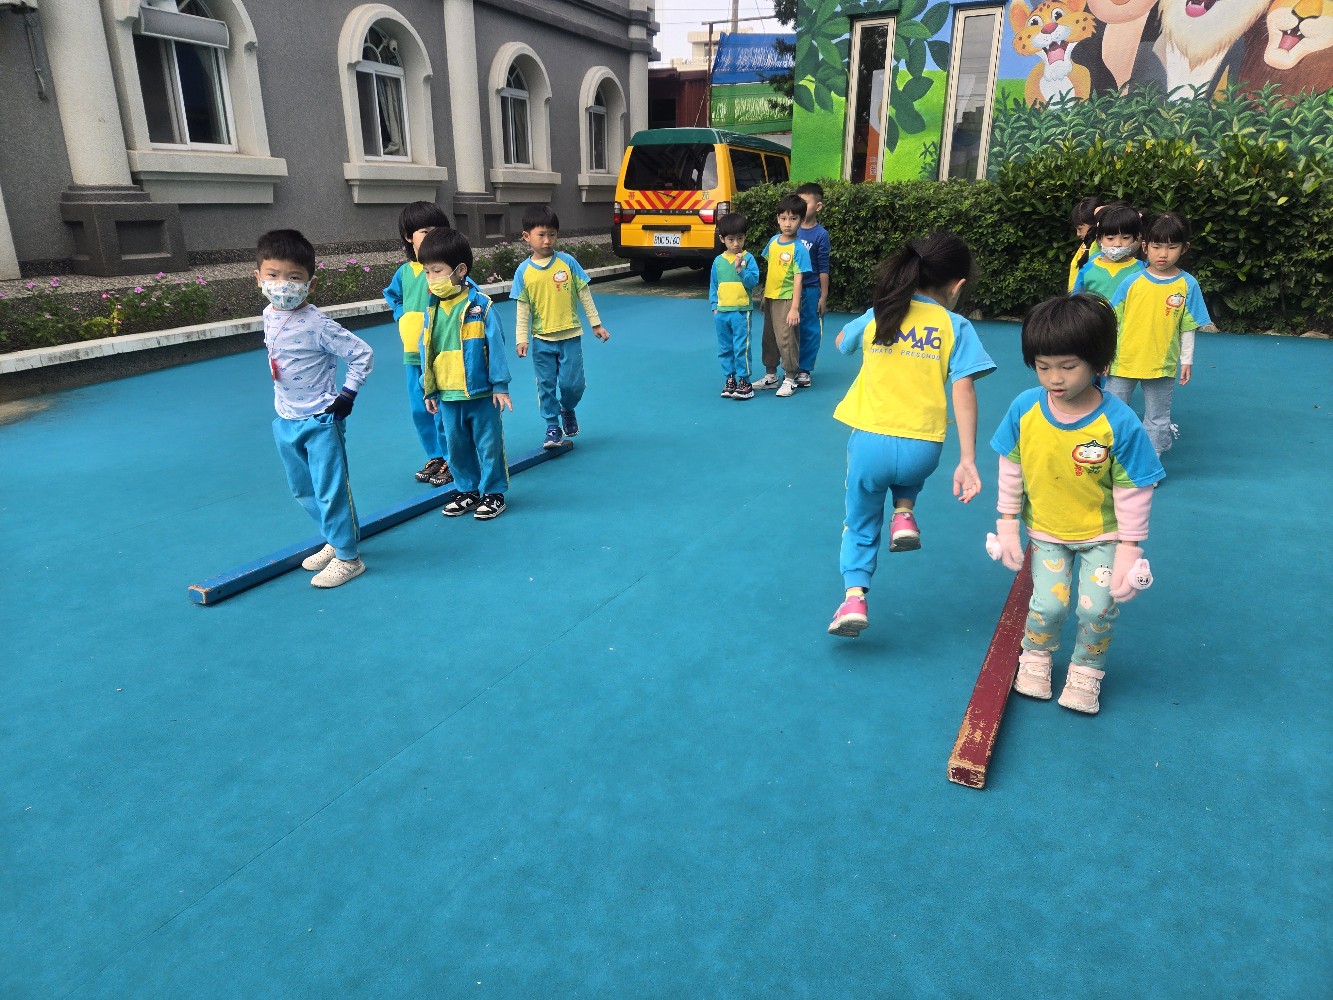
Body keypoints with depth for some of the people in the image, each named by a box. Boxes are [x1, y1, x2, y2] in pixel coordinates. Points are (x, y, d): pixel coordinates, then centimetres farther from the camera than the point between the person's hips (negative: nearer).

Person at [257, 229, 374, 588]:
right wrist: (282, 400, 18)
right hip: (286, 420, 8)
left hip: (321, 421, -8)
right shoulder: (269, 315, 1)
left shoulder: (318, 325, -21)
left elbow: (363, 354, -17)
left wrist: (347, 394, -15)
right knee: (302, 490, 18)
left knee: (331, 490, -2)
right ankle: (335, 541, 34)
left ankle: (348, 557, 11)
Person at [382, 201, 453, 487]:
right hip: (413, 355, 7)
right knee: (419, 410, 13)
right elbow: (391, 295, 28)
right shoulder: (404, 272, 8)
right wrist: (402, 318, 14)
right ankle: (435, 457, 28)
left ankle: (451, 461, 12)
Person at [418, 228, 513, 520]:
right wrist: (429, 390, 11)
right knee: (456, 446, 15)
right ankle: (468, 491, 30)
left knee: (489, 445, 6)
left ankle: (494, 493, 20)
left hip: (481, 393, -5)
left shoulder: (480, 305, -11)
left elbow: (495, 346, -8)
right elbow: (426, 351, 10)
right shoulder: (431, 309, 3)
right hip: (447, 396, 5)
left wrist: (500, 385, -8)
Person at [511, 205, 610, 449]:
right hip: (542, 340, 1)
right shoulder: (524, 271, -2)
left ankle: (568, 410, 31)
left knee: (572, 383, -1)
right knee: (546, 385, 5)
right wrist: (521, 339, -4)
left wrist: (596, 324, 4)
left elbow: (584, 295, 3)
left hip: (570, 336, -1)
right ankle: (553, 427, 19)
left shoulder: (568, 262, -4)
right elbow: (523, 309, 1)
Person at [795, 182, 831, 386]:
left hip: (810, 290, -3)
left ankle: (804, 370, 15)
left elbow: (823, 268, -6)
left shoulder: (820, 234, -7)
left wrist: (823, 296, -6)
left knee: (809, 330, 4)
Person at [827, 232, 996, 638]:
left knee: (860, 524, 20)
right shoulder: (956, 327, -1)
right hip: (922, 451, 0)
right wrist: (967, 461, -12)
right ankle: (904, 515, 17)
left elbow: (841, 342, 27)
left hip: (869, 444, 1)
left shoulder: (877, 317, 6)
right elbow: (963, 393, -11)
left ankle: (854, 597, 7)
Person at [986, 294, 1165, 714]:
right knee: (1047, 604, -3)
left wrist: (1129, 546, -10)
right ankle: (1035, 658, 30)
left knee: (1097, 607, -3)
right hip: (1046, 530, 1)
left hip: (1102, 534, -1)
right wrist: (1008, 523, 0)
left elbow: (1133, 490, -14)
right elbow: (1010, 470, -3)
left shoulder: (1119, 423, -24)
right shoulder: (1023, 409, -18)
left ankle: (1086, 671, 27)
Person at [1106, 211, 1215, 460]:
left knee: (1157, 419, 11)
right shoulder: (1132, 282, -5)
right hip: (1123, 361, 0)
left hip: (1162, 364, 0)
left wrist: (1187, 360, 3)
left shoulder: (1187, 285, -4)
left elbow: (1188, 327, 1)